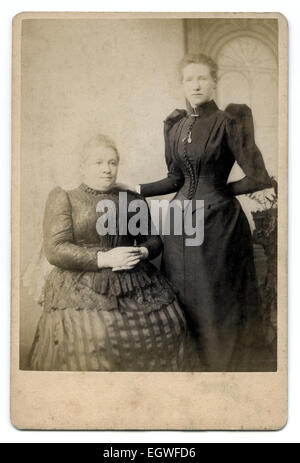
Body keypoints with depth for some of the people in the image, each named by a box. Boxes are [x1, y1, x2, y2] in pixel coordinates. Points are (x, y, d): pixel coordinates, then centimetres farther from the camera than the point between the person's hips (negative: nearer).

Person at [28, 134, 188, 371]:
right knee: (95, 338, -27)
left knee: (167, 322, -15)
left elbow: (154, 240, 18)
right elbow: (55, 250, -6)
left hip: (134, 281, 4)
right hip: (83, 285, -3)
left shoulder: (133, 199, 16)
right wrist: (105, 259, -16)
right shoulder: (64, 197, 4)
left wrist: (141, 252, -7)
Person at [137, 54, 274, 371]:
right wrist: (136, 190, 8)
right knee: (183, 304, 13)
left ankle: (224, 365, 25)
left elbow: (257, 179, -10)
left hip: (219, 224, -5)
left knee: (218, 306, 5)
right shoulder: (175, 126, 9)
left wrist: (219, 190, 0)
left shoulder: (227, 122, -8)